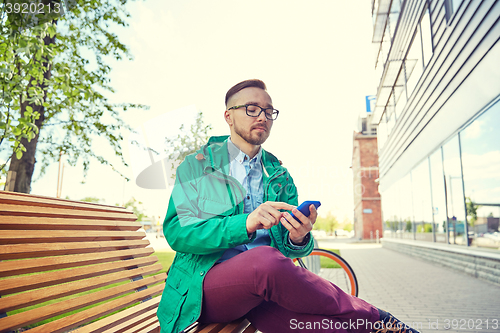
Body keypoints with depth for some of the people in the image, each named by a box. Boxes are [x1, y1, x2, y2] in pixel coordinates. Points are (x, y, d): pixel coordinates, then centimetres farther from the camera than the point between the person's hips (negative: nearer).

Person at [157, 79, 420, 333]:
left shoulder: (280, 178, 13)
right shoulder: (197, 165, 5)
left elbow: (287, 249, 9)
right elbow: (176, 232, -8)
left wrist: (298, 238, -17)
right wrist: (245, 224, -23)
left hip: (259, 288, 2)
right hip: (204, 284, -1)